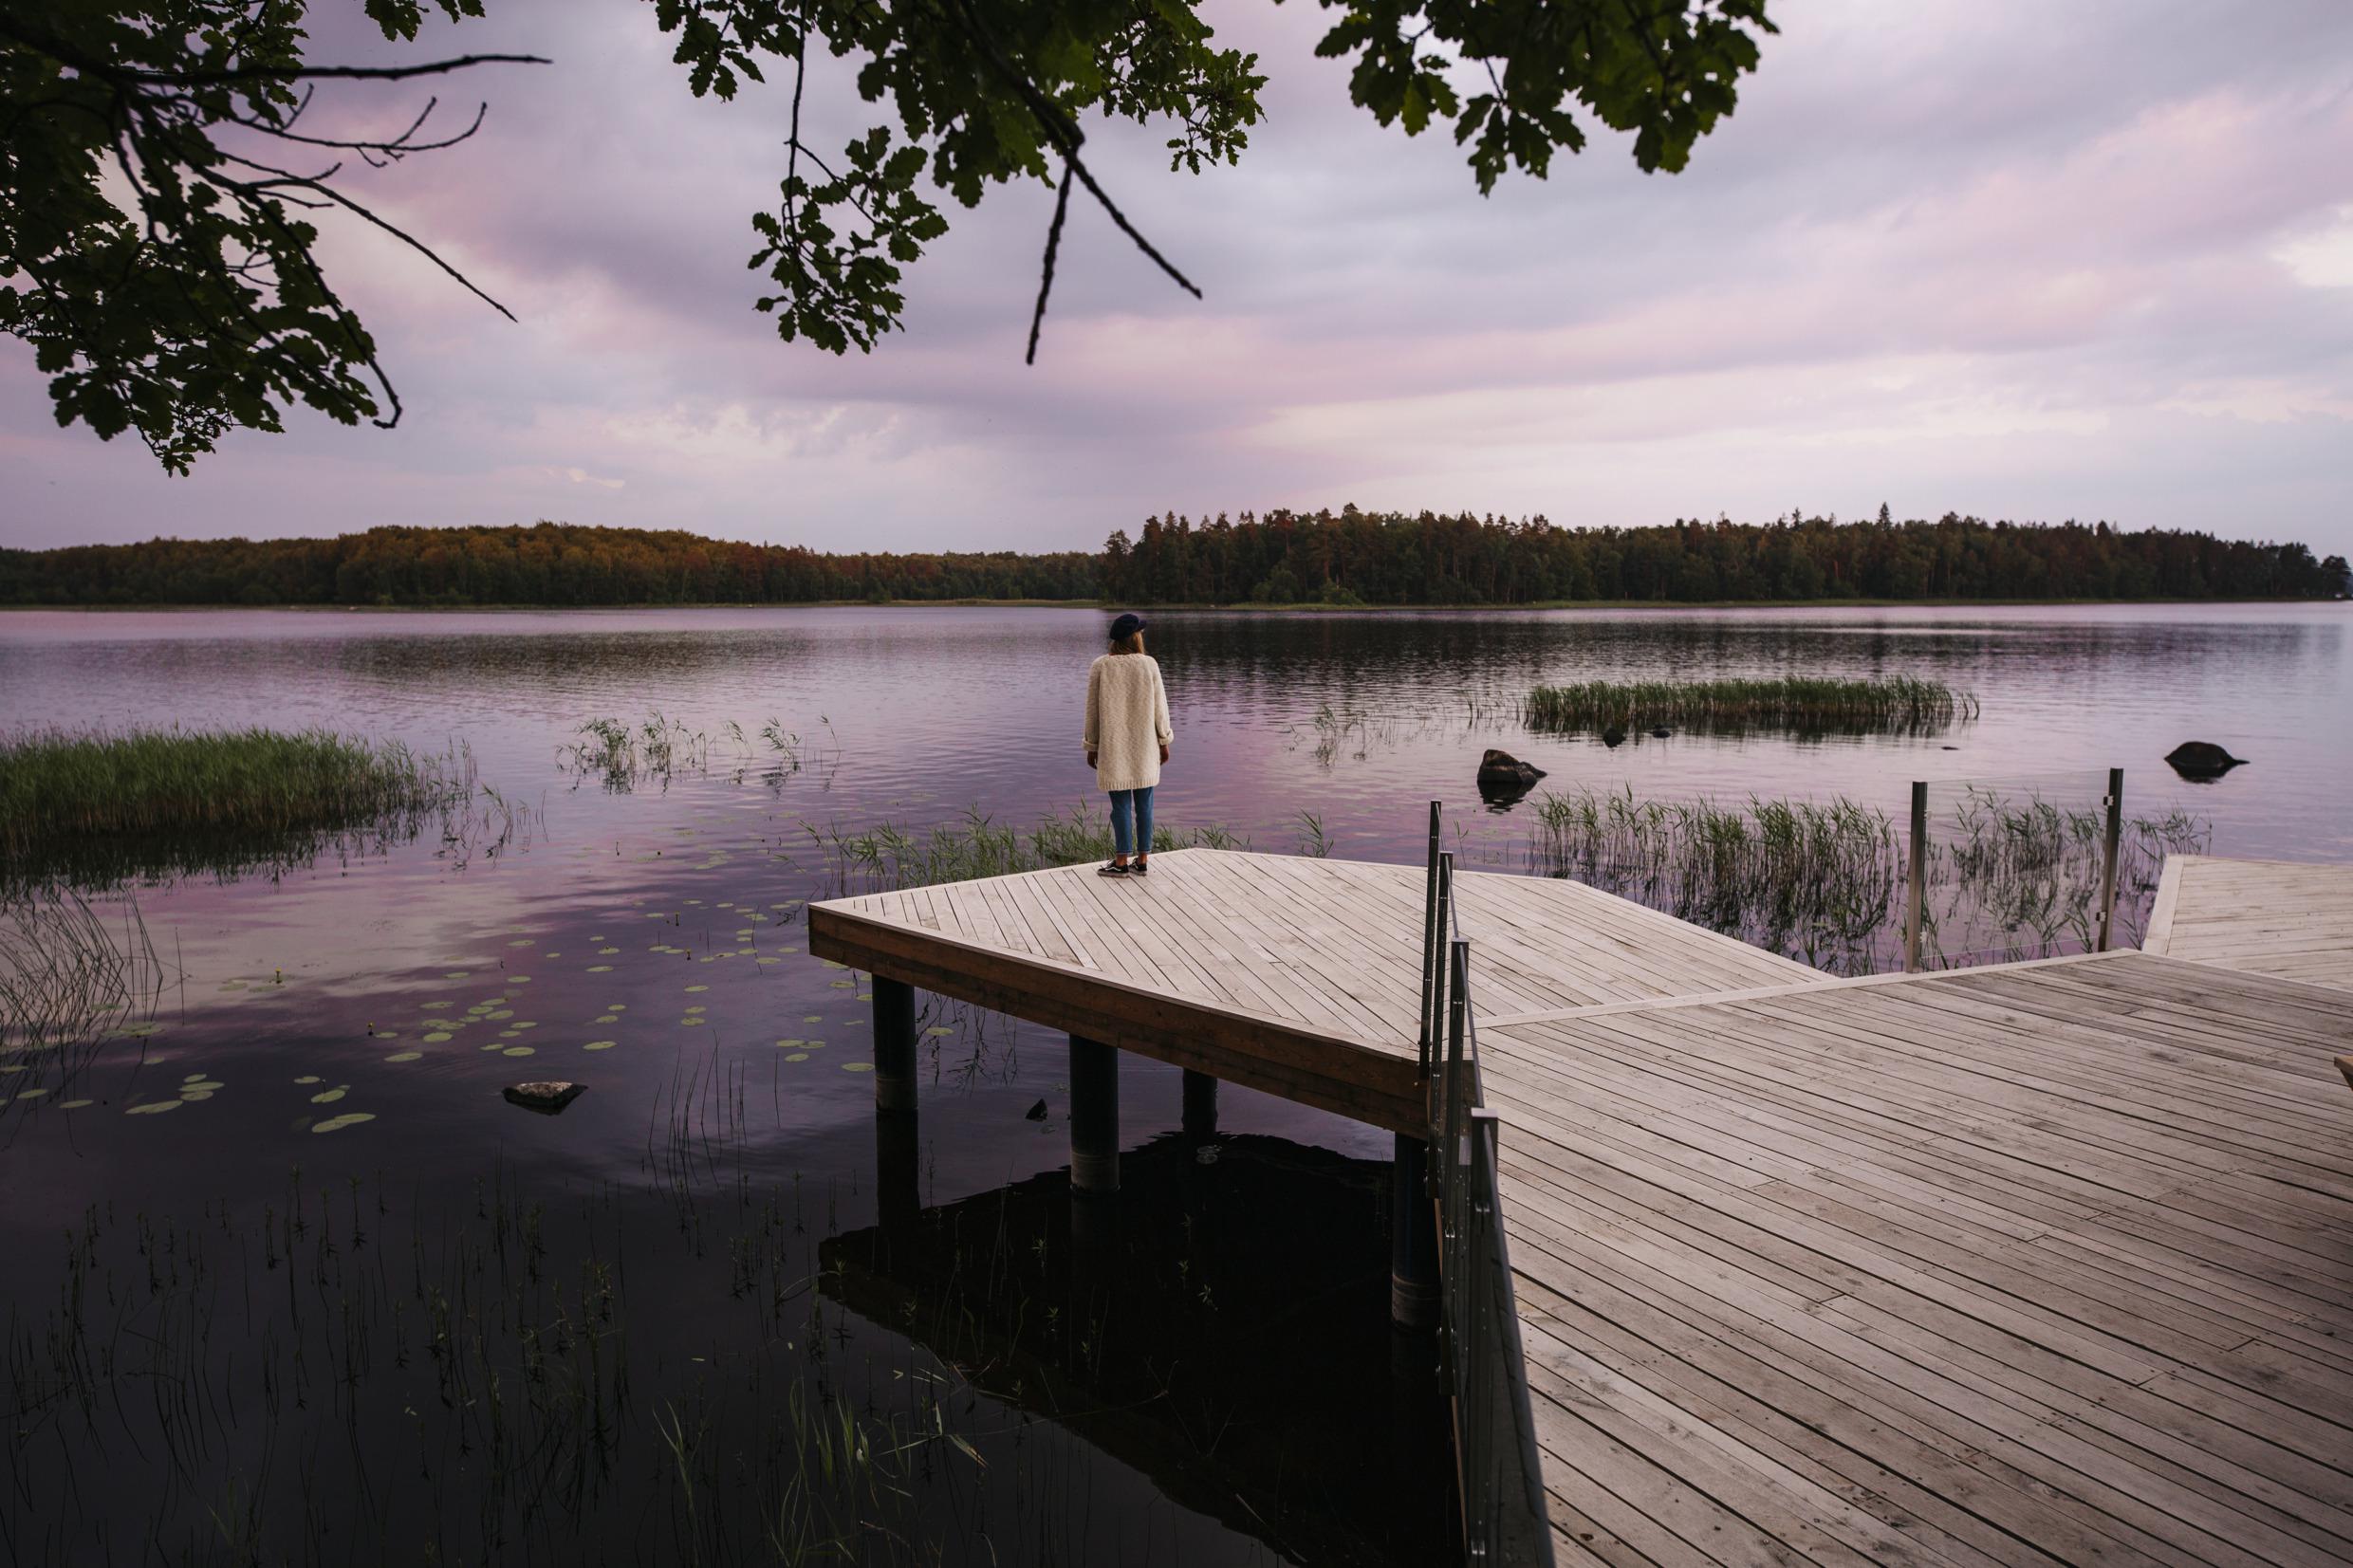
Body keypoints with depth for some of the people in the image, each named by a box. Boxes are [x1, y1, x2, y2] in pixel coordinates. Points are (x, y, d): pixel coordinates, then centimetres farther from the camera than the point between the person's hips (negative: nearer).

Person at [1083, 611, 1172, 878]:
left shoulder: (1099, 667, -8)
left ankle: (1122, 862, 7)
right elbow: (1159, 707, -4)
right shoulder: (1149, 665, -8)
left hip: (1113, 748, -1)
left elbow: (1093, 709, -5)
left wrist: (1092, 747, 4)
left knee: (1121, 804, 5)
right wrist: (1164, 742, 7)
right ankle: (1142, 861, 11)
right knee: (1144, 803, 8)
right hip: (1144, 746, 1)